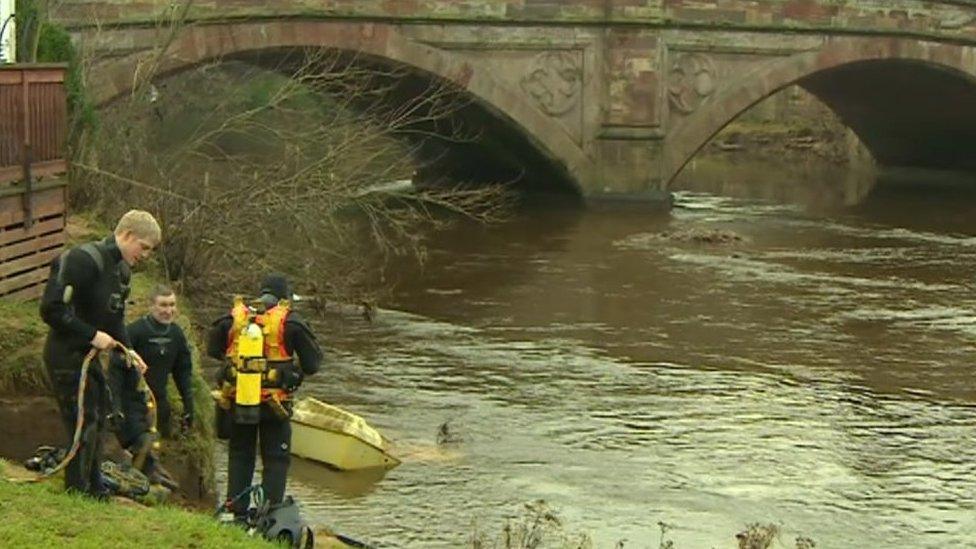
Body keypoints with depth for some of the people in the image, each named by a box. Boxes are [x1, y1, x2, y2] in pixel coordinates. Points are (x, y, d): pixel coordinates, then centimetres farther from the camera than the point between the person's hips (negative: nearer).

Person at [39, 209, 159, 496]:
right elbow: (51, 309, -26)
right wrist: (92, 335, -22)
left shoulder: (121, 270, 10)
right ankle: (76, 494, 1)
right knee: (84, 425, -8)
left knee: (98, 420, 14)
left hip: (87, 355, 10)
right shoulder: (83, 260, -21)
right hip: (66, 356, -10)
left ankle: (94, 491, 25)